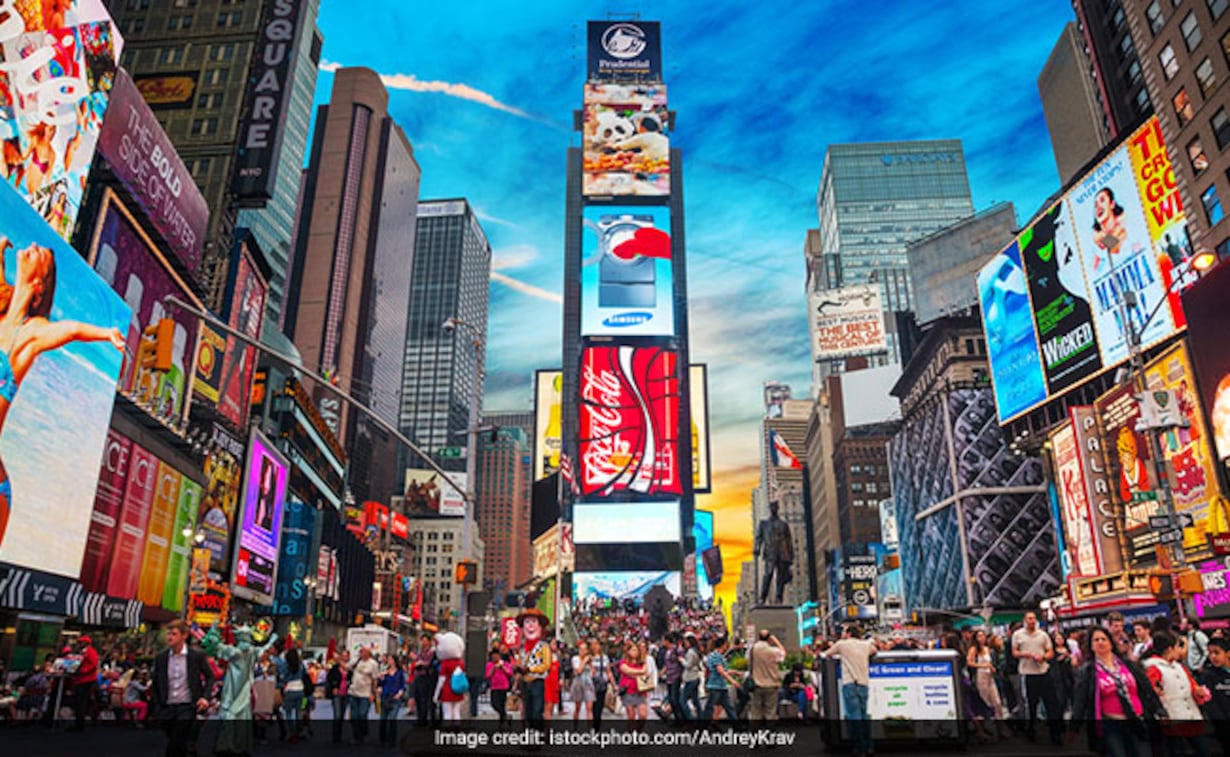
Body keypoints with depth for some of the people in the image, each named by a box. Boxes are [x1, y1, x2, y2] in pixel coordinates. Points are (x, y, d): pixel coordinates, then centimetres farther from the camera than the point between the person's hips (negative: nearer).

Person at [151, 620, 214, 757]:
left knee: (174, 745, -13)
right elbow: (155, 684, 13)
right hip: (167, 709, 4)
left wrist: (205, 697, -12)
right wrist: (157, 707, 6)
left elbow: (210, 677, 2)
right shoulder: (160, 657, 3)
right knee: (178, 745, 11)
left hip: (188, 707, -4)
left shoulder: (197, 655, -6)